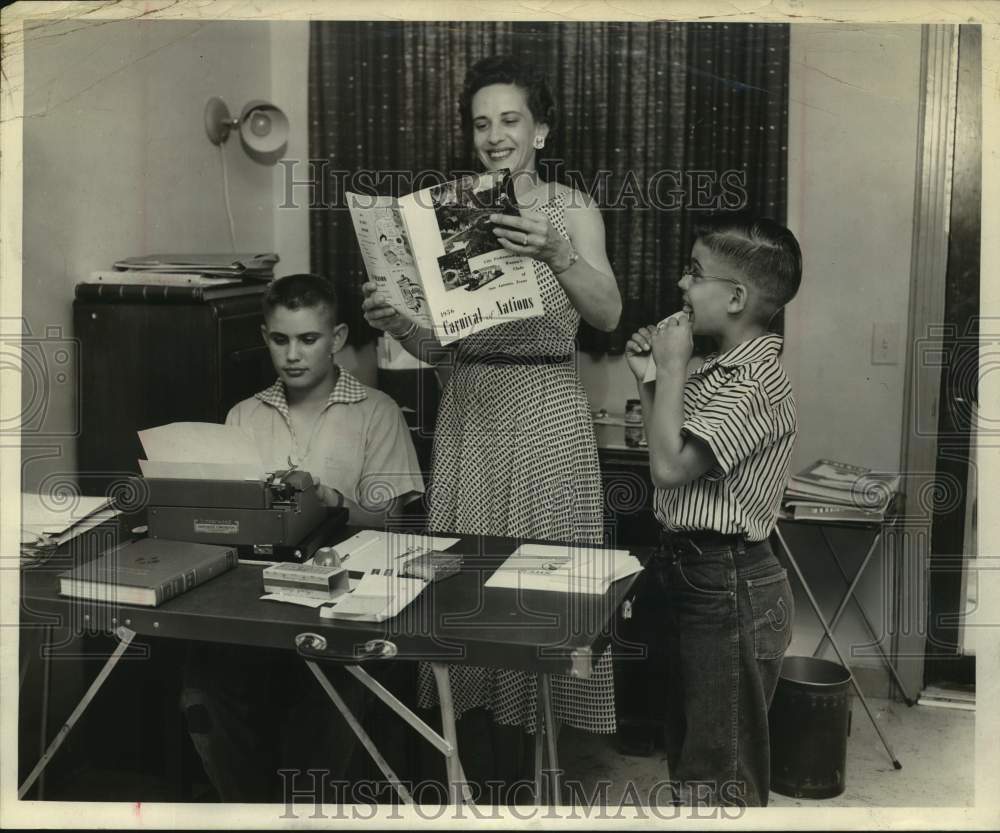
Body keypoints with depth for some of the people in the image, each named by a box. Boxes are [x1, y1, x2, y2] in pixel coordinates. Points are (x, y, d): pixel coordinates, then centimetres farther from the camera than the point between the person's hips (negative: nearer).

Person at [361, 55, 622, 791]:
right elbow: (435, 344, 6)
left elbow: (608, 313, -14)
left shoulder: (570, 209, 2)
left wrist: (555, 251, -29)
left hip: (547, 408, -3)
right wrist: (394, 321, -14)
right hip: (470, 408, 3)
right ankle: (492, 744, 19)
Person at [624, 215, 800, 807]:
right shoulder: (714, 371, 9)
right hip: (693, 576, 10)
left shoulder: (756, 382, -20)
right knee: (689, 755, 22)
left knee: (721, 777, 3)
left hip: (731, 586, -10)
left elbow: (670, 467, -26)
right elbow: (669, 454, 17)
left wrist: (673, 366, -17)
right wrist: (648, 378, 7)